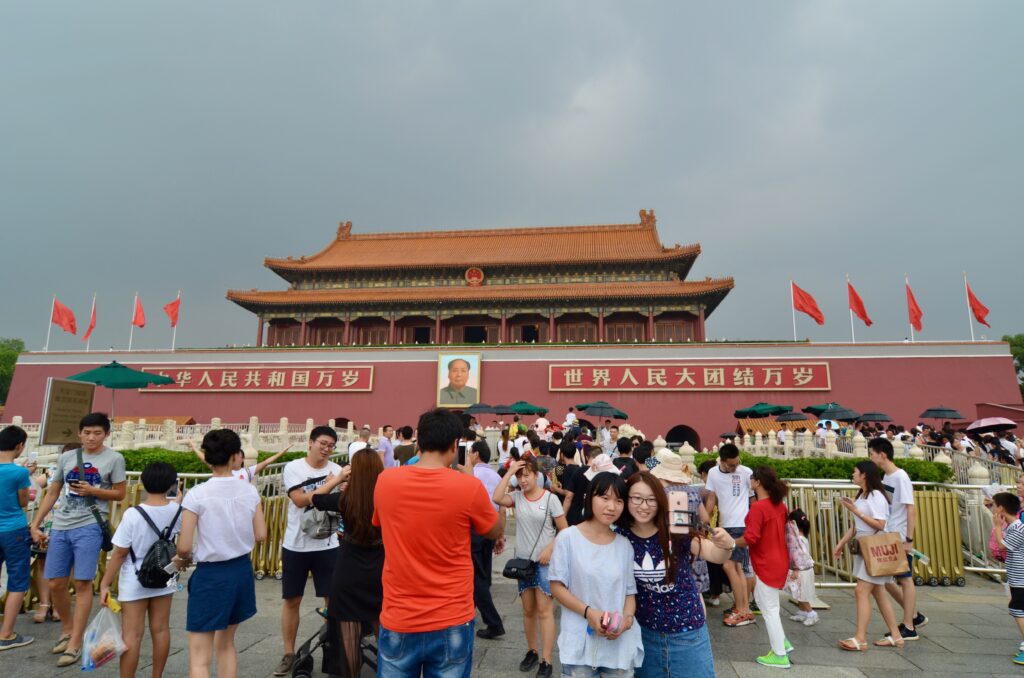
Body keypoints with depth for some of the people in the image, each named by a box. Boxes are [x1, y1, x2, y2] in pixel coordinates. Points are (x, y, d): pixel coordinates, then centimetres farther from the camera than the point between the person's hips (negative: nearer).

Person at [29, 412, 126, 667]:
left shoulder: (114, 458, -3)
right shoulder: (66, 457, 10)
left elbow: (120, 493, -1)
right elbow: (52, 493, 16)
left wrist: (92, 490, -14)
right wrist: (35, 524, 11)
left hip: (89, 527, -5)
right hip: (60, 527, 5)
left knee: (83, 584, -3)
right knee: (56, 583, 11)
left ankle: (75, 644, 7)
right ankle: (67, 628, 34)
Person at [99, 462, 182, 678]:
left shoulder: (132, 514, -19)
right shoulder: (177, 510, -9)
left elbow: (120, 553, -15)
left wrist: (105, 584, -4)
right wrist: (179, 500, 31)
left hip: (135, 582, -3)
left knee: (132, 635, 5)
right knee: (160, 630, 14)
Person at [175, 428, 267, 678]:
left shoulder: (196, 495, -15)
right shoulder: (250, 491, -4)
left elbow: (184, 547, -13)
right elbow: (261, 535, 2)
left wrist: (182, 560, 9)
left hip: (211, 575, -5)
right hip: (241, 570, 5)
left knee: (199, 657, 6)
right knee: (225, 643, 25)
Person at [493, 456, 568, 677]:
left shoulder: (550, 499, -10)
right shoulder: (517, 497, -2)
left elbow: (564, 530, -6)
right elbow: (496, 498, -22)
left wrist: (550, 549, -17)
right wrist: (509, 472, -19)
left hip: (544, 561, -4)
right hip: (522, 560, 4)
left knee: (544, 609, -3)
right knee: (528, 609, 15)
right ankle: (531, 651, 32)